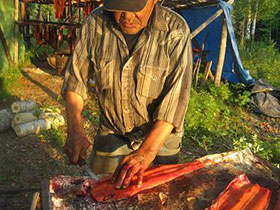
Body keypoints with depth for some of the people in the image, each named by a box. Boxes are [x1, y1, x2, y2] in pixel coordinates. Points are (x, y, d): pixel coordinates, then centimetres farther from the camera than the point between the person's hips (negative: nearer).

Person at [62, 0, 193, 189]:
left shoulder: (175, 31, -23)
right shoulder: (95, 24, -14)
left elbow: (176, 97, -27)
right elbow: (75, 79, -8)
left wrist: (147, 152, -34)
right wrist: (75, 131, -20)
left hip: (160, 135, -1)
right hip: (112, 132, 2)